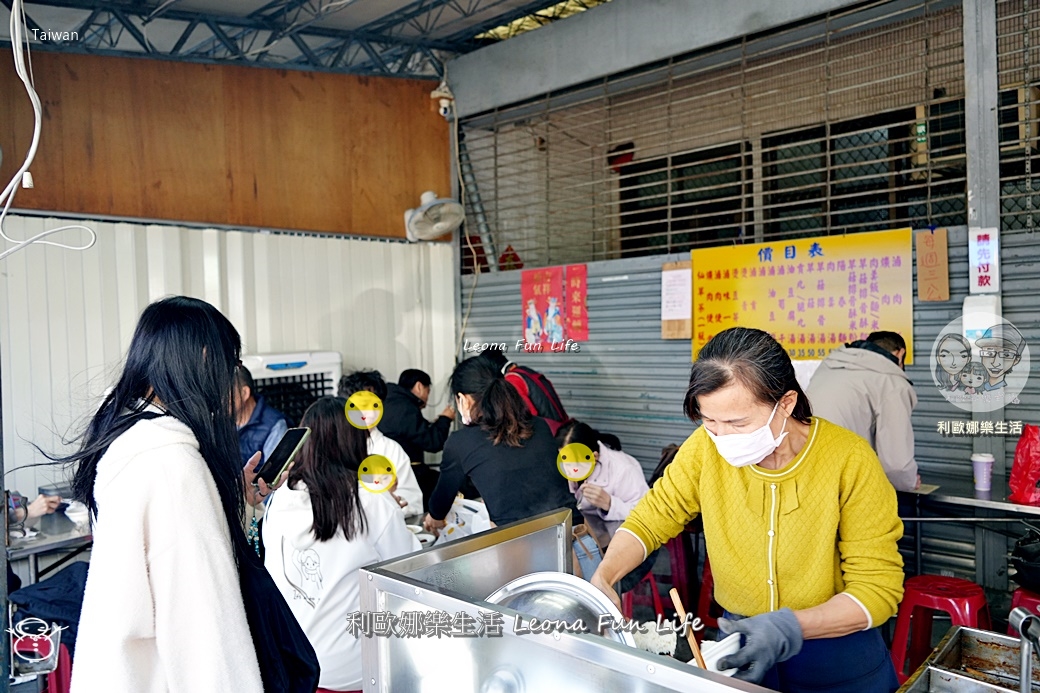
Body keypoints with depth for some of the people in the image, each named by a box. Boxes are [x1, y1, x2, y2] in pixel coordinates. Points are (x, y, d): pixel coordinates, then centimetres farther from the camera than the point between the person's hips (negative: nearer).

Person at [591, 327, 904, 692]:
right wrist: (601, 581, -22)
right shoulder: (705, 448, -16)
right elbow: (650, 519, -6)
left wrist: (791, 627, -32)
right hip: (741, 645, 2)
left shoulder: (849, 460, -22)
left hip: (838, 660, -1)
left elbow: (878, 588, -18)